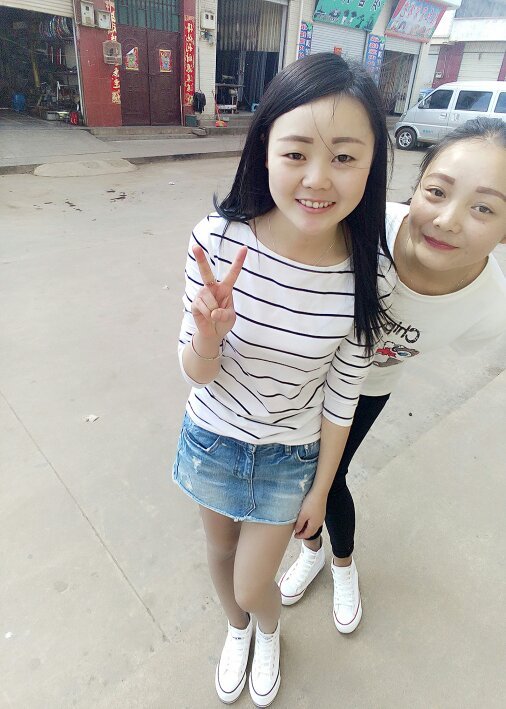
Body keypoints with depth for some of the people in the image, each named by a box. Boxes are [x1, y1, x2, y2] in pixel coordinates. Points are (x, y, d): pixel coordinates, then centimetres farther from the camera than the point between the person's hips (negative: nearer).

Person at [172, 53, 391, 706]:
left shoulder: (366, 276, -22)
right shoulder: (219, 238, -24)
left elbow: (341, 397, -10)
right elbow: (197, 372, -15)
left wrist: (319, 490, 2)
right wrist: (208, 333, -38)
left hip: (290, 457, -1)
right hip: (212, 439, 2)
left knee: (253, 585, 17)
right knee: (220, 550, 27)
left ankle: (269, 631, 60)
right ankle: (236, 631, 65)